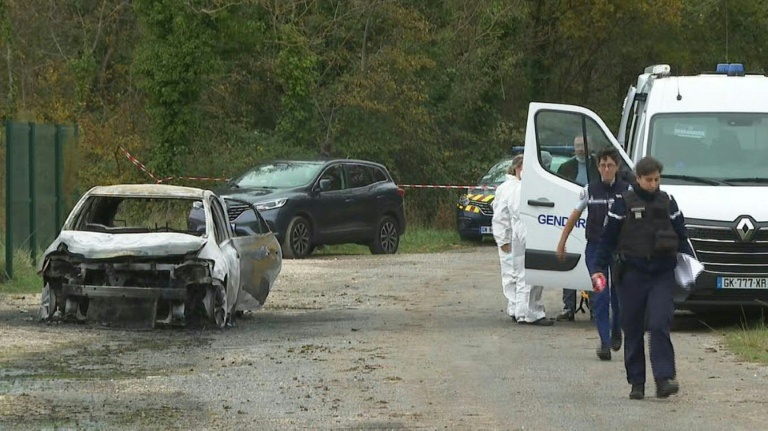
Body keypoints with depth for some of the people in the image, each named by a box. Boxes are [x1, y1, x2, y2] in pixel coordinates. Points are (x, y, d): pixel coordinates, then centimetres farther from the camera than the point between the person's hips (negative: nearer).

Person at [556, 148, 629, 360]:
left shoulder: (626, 191, 0)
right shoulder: (590, 190, 3)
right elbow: (574, 217, 12)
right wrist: (562, 243, 12)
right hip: (595, 248, 0)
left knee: (618, 294, 7)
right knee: (600, 295, -8)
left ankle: (616, 333, 33)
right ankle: (605, 342, -7)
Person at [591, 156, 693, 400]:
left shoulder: (668, 203, 8)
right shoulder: (623, 204, 0)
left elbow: (681, 237, 15)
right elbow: (607, 239, 3)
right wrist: (599, 268, -4)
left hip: (662, 275, 0)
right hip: (632, 275, 0)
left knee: (659, 325, -14)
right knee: (633, 330, 4)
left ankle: (664, 379, -19)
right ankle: (636, 383, 12)